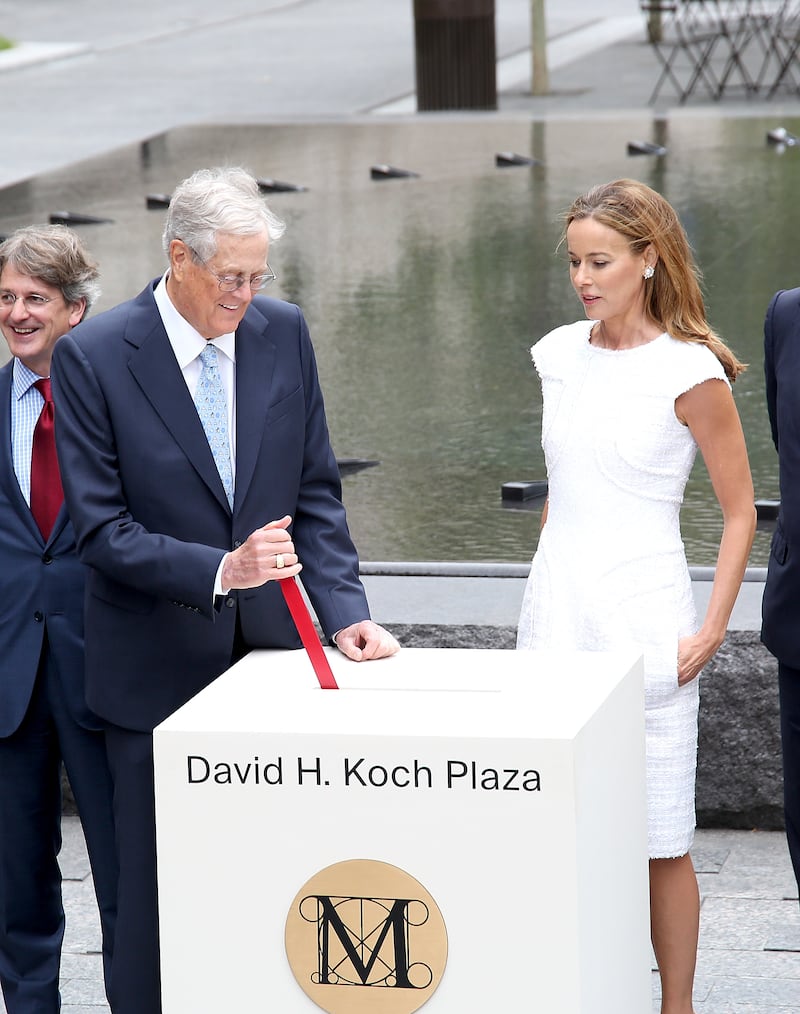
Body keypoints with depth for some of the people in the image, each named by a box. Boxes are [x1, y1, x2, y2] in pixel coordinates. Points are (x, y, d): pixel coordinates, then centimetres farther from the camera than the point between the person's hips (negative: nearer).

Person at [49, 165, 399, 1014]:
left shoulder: (283, 332, 1)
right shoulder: (93, 356, -11)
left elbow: (315, 492, 5)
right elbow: (102, 528, -13)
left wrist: (343, 610, -9)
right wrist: (217, 571, -26)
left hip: (268, 651, 4)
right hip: (158, 667, -3)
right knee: (156, 889, 4)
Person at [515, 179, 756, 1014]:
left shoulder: (689, 372, -9)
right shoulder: (560, 354, 7)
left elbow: (739, 514, -5)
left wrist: (710, 631, -11)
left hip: (642, 620, -5)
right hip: (554, 612, 5)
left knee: (659, 841, 1)